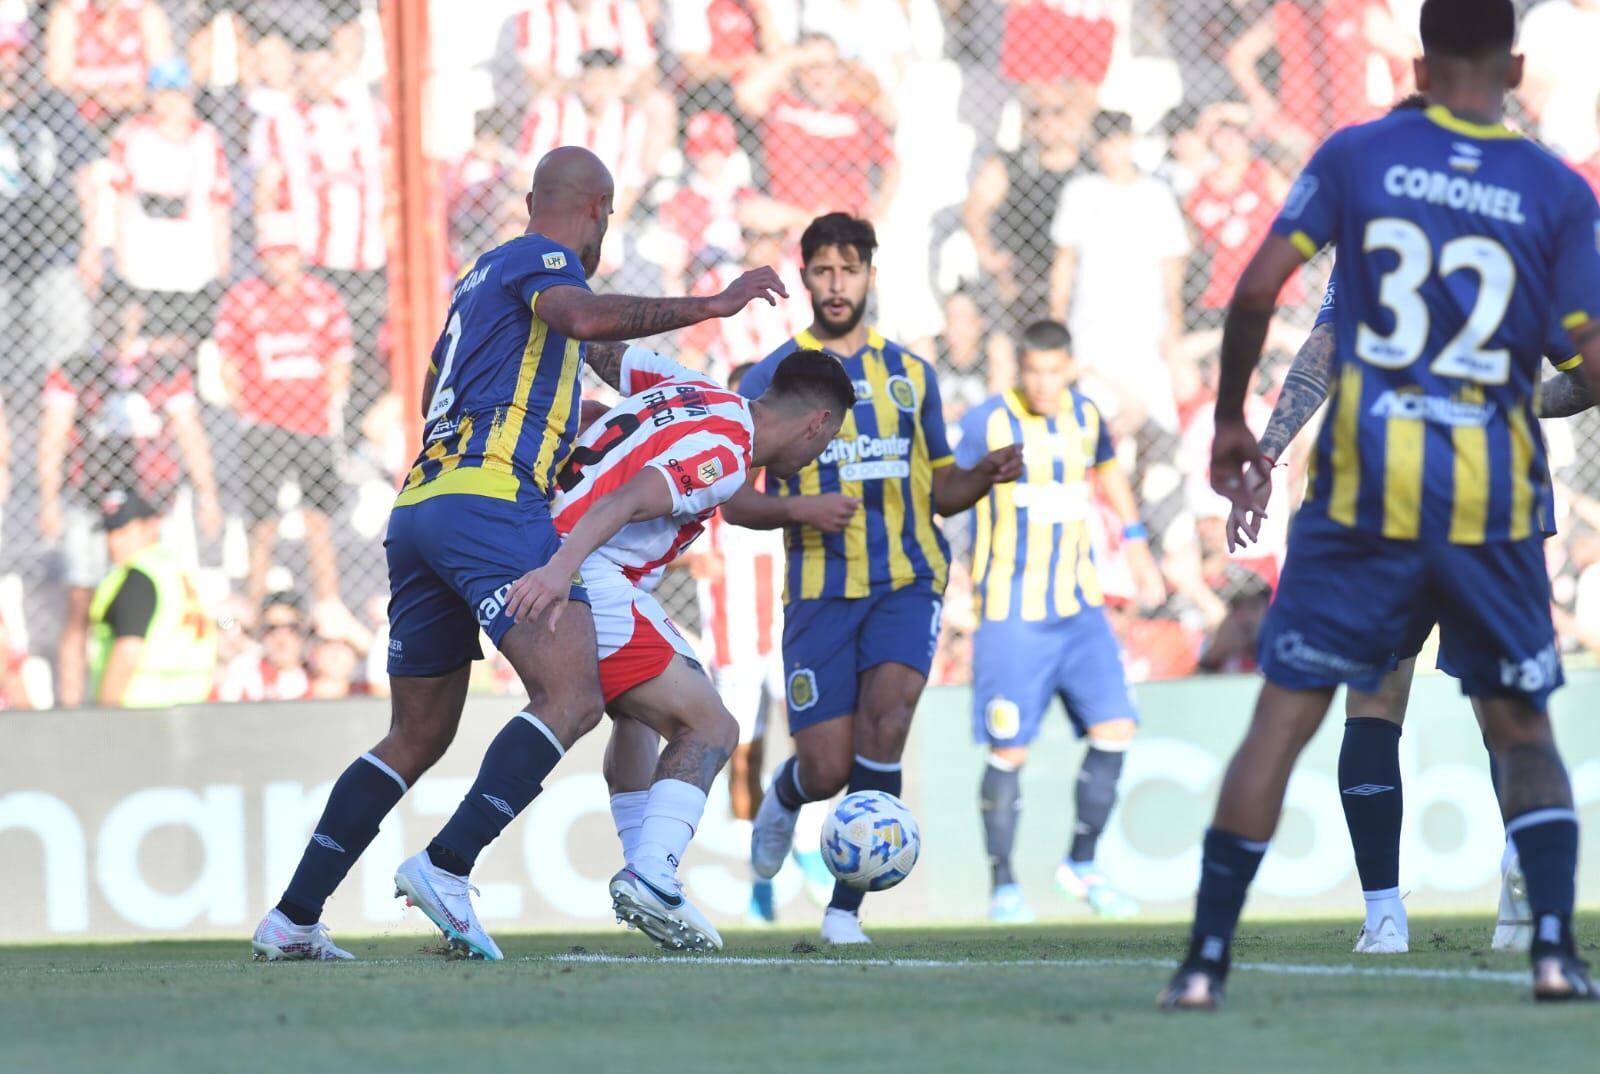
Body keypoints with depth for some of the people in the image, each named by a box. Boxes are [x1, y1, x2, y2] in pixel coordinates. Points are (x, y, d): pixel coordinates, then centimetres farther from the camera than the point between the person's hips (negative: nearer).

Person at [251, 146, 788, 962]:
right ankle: (446, 866, -28)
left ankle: (292, 918, 12)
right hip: (491, 502, -9)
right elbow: (589, 317, -20)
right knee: (571, 697, -16)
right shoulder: (539, 260, 3)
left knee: (417, 737, 16)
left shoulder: (482, 273, 28)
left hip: (417, 511, 9)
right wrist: (712, 305, -18)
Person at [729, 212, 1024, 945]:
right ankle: (784, 796, 36)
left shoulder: (908, 373, 13)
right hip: (820, 589, -1)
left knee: (886, 717, -24)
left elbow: (940, 491, 18)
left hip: (907, 580, 1)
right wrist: (798, 508, -17)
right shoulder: (771, 378, 4)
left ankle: (845, 907, -16)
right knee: (826, 771, -4)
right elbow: (735, 502, 2)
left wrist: (985, 475, -4)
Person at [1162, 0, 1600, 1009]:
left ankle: (1206, 959, 1)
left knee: (1284, 717, 4)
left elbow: (1257, 288, -4)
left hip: (1365, 490, 0)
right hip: (1495, 503, 1)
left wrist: (1231, 417, 8)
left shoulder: (1359, 156, 1)